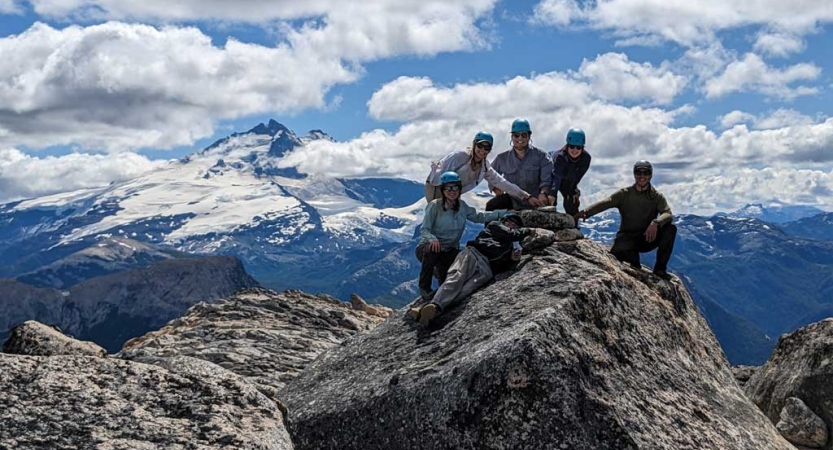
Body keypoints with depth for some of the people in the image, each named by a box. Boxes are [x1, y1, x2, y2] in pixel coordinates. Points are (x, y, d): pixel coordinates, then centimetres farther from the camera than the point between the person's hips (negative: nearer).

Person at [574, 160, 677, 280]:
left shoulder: (657, 197, 2)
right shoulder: (625, 194, -1)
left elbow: (667, 213, -15)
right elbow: (604, 204, -16)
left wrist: (656, 223, -39)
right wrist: (585, 212, -36)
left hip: (647, 238, 2)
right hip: (628, 237, -2)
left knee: (671, 228, -25)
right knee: (616, 252, -36)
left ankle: (660, 268, -13)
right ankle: (634, 259, 2)